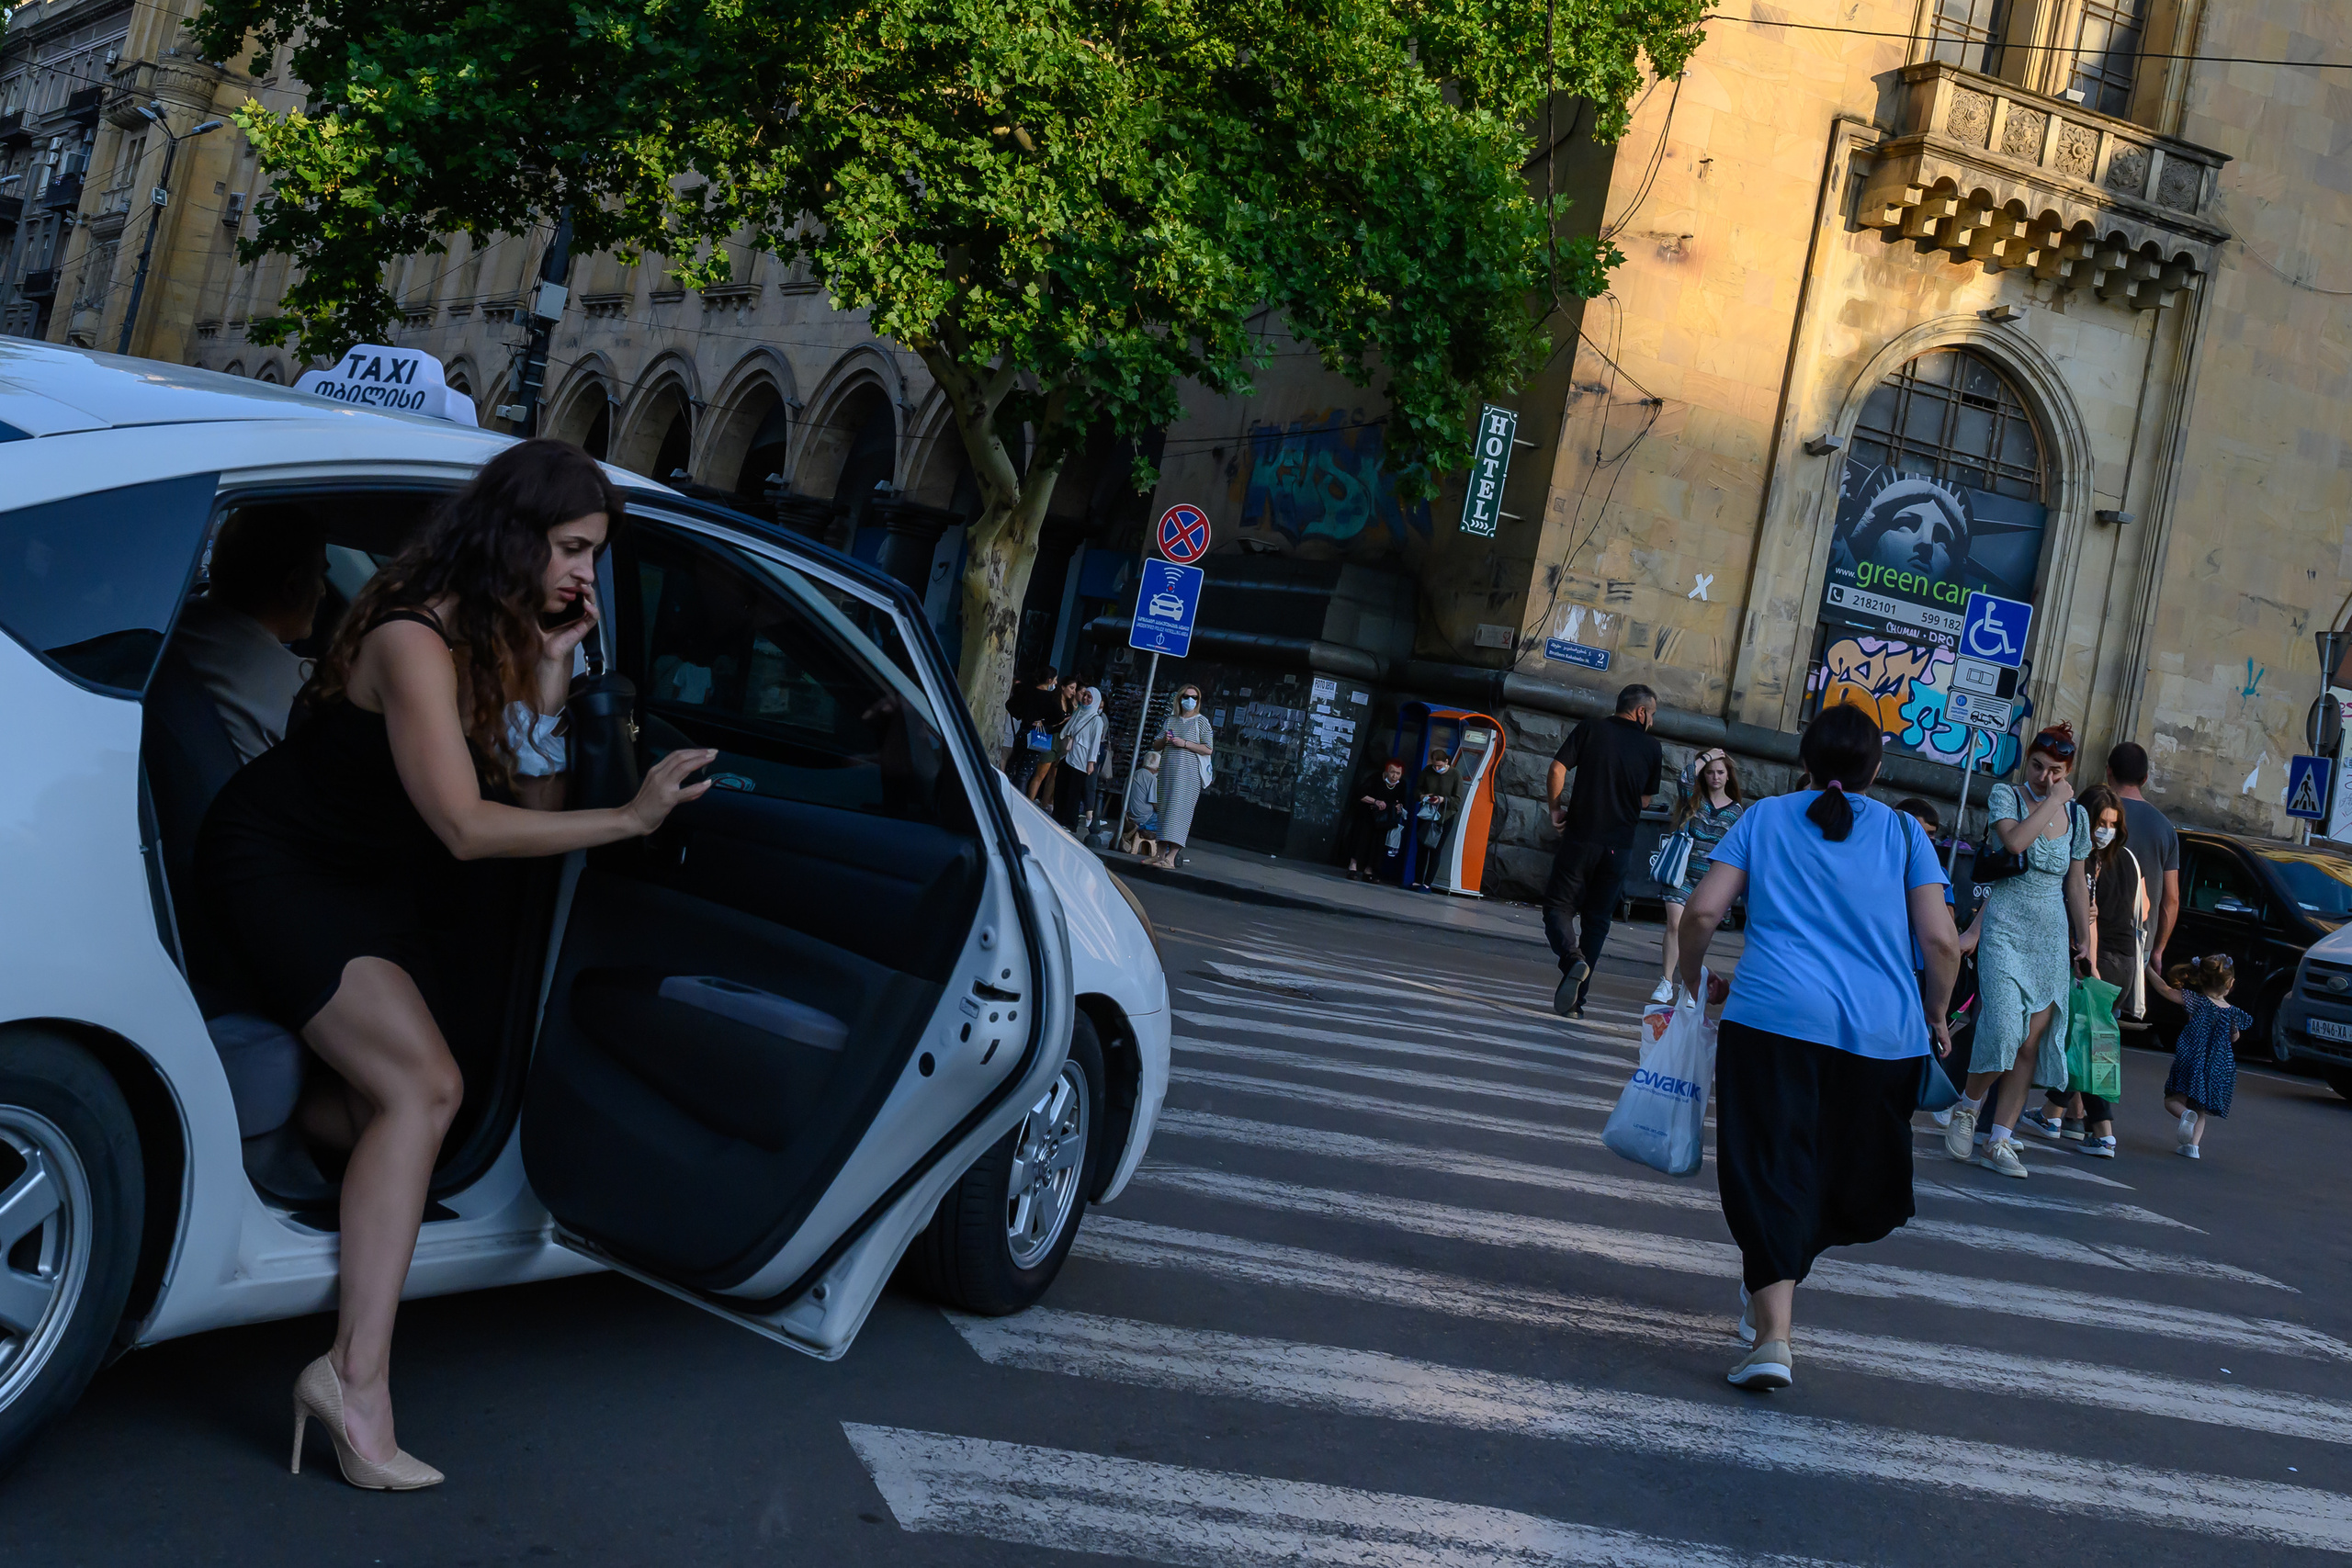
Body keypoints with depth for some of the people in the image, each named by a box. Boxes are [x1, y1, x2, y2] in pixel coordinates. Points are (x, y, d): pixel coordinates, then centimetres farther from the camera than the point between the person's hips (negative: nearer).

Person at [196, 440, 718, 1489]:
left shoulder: (504, 635, -1)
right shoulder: (415, 637, -26)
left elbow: (535, 804, -7)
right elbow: (465, 828, -31)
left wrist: (550, 668, -17)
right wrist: (631, 819, -33)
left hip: (372, 874, 9)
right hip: (274, 862, -9)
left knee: (378, 1106, 8)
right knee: (423, 1086, -24)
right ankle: (357, 1381, -27)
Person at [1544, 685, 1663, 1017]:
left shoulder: (1591, 729, 1)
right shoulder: (1652, 749, 4)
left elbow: (1558, 769, -7)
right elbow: (1645, 800, 9)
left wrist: (1556, 809, 5)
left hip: (1580, 836, -2)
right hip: (1619, 845, 2)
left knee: (1558, 906, 5)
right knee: (1597, 920, 9)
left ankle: (1572, 958, -25)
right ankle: (1575, 1001, 7)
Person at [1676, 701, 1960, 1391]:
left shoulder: (1766, 817, 11)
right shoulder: (1904, 831, 11)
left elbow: (1702, 911, 2)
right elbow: (1940, 941, 2)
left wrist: (1693, 982, 18)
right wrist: (1935, 1018, 16)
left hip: (1773, 1017, -1)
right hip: (1882, 1030, 1)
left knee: (1771, 1169, -1)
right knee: (1853, 1177, 21)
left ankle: (1773, 1335, -12)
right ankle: (1767, 1287, 32)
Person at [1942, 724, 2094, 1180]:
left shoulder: (2076, 815, 11)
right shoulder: (2006, 795, -1)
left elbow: (2076, 884, 18)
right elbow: (2014, 840, -22)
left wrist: (2084, 940, 16)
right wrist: (2052, 801, -15)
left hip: (2052, 940, 4)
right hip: (2006, 931, -4)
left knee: (2031, 1044, -2)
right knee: (2003, 1031, -17)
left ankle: (1999, 1142, 3)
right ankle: (1968, 1107, 9)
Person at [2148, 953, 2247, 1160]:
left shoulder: (2198, 1002, -11)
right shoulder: (2233, 1013, -1)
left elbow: (2165, 989, -14)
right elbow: (2234, 1038, 16)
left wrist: (2149, 969, -4)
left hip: (2191, 1063, -3)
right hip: (2218, 1071, 4)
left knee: (2172, 1100, 7)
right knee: (2200, 1111, 16)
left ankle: (2186, 1114, -24)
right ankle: (2193, 1144, 0)